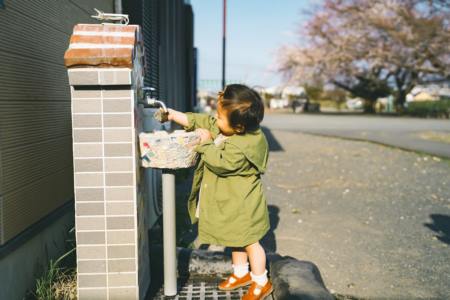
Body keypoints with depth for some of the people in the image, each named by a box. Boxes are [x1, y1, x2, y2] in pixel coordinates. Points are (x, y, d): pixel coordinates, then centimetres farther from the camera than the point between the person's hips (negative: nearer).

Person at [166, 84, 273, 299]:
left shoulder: (242, 147, -31)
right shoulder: (219, 126, -4)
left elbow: (220, 163, -31)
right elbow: (200, 121, 5)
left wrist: (206, 143, -21)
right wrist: (174, 115, 0)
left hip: (243, 203, -9)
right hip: (231, 200, 9)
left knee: (249, 242, 6)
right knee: (235, 239, 23)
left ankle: (261, 283, 24)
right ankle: (241, 273, 42)